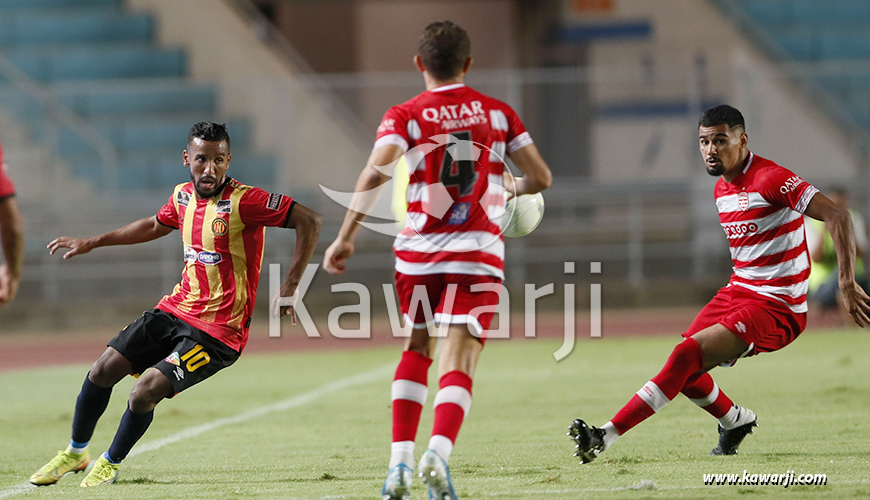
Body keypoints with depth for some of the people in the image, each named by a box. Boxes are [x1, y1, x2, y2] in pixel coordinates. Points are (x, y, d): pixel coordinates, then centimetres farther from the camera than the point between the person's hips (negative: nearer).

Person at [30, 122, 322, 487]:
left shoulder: (243, 201, -19)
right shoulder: (183, 196, 4)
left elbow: (309, 220, -21)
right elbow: (155, 226, 26)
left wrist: (290, 287, -23)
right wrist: (92, 243, 29)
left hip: (217, 330, -7)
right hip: (177, 308, 7)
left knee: (145, 392, -18)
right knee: (103, 370, 1)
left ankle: (111, 463, 10)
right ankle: (76, 452, 26)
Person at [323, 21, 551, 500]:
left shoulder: (404, 116, 1)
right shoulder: (498, 113, 8)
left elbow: (375, 172, -16)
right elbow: (541, 178, 9)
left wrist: (345, 237, -15)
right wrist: (511, 187, 31)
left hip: (417, 250, 1)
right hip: (478, 251, -1)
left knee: (416, 351, 20)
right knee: (458, 362, -6)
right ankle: (438, 451, -31)